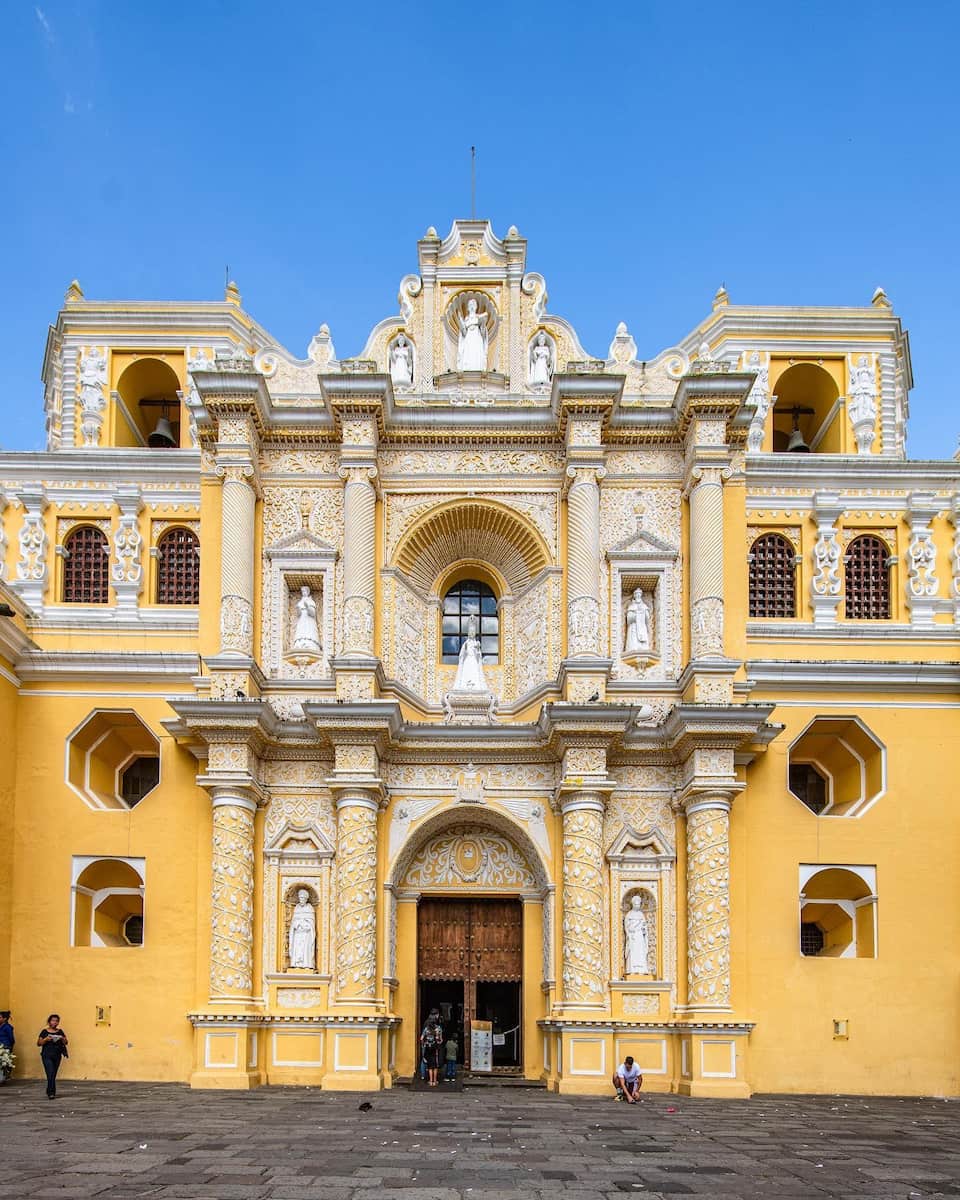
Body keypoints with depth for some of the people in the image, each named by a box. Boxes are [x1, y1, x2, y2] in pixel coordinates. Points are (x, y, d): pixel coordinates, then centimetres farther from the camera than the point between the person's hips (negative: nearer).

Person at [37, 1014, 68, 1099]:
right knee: (50, 1074, -15)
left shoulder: (60, 1032, 10)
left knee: (54, 1075, 6)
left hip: (57, 1056, 4)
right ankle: (51, 1093, -16)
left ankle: (49, 1092, 18)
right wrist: (46, 1039, -18)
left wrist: (63, 1039, -11)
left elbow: (65, 1043, 11)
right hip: (47, 1056, -4)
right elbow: (39, 1043, -1)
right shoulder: (44, 1031, 1)